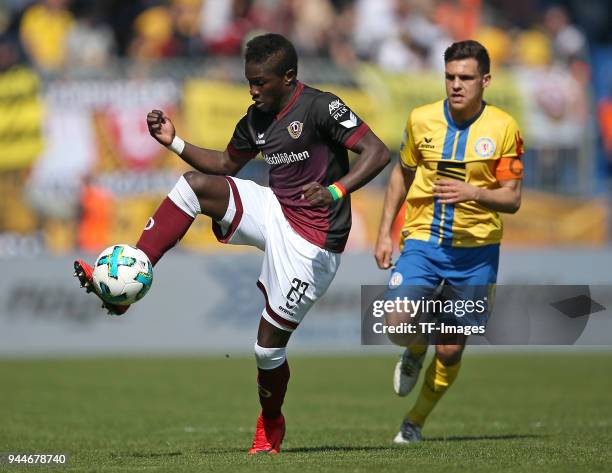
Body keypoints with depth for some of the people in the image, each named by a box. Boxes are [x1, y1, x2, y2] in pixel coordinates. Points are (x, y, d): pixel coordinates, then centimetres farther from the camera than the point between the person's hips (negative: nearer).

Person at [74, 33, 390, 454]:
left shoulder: (320, 108, -17)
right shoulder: (257, 118, 7)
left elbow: (378, 153, -22)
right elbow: (226, 164, 22)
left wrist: (334, 192, -37)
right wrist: (174, 142, 8)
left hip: (313, 241, -7)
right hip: (275, 211, 7)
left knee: (269, 345, -4)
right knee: (196, 183, -14)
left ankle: (270, 425, 26)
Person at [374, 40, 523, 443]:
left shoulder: (503, 128, -7)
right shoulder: (421, 120, -1)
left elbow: (512, 199, -7)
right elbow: (402, 175, 15)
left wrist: (473, 192, -26)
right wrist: (385, 233, 11)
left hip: (476, 249, -1)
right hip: (423, 242, 1)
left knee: (450, 350, 2)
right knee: (399, 325, -21)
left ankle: (416, 422, 26)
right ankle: (415, 353, 17)